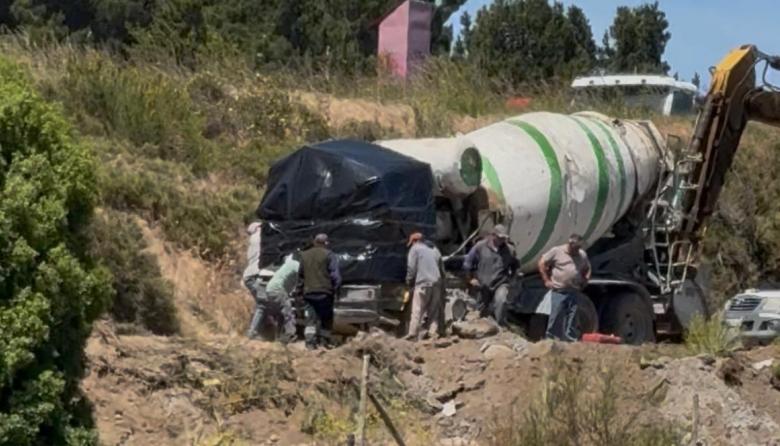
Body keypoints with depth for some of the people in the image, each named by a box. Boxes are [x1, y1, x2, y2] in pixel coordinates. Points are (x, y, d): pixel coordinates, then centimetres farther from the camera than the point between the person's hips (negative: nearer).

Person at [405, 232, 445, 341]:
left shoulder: (415, 249, 3)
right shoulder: (434, 249, 23)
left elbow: (411, 268, -4)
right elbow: (442, 269, 24)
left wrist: (409, 282, 8)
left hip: (423, 283, -6)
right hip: (436, 283, 6)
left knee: (417, 311, -6)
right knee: (434, 310, 9)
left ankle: (413, 334, -9)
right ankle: (433, 333, 4)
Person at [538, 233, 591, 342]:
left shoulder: (582, 255, 11)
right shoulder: (556, 251, -3)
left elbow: (587, 269, 27)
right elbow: (542, 263, 0)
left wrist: (584, 281, 11)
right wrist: (546, 280, -3)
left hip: (573, 292, 4)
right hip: (558, 291, -4)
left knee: (572, 318, 3)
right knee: (556, 317, -5)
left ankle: (570, 340, 8)